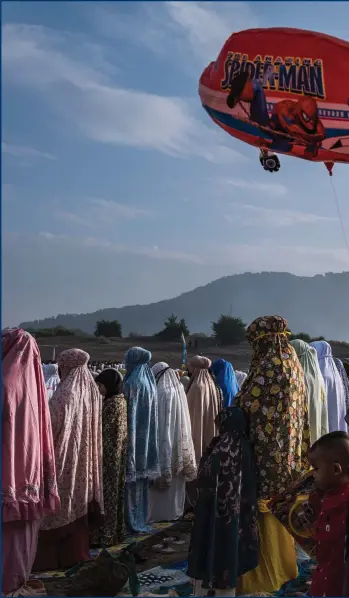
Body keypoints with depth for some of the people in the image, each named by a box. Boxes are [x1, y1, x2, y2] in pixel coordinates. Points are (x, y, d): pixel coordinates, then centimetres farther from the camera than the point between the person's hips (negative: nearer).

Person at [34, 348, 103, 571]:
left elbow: (52, 427, -15)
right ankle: (78, 552, 21)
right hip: (85, 460, 7)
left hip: (64, 460, -7)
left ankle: (54, 557, 6)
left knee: (61, 506, 0)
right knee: (79, 503, 13)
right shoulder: (92, 392, 5)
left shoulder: (64, 394, -17)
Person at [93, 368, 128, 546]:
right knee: (115, 491, 14)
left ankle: (106, 534, 6)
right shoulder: (121, 400, 11)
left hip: (109, 454, -9)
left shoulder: (112, 403, -18)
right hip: (117, 453, 9)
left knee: (107, 491, -1)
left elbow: (104, 431, -17)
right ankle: (116, 531, 22)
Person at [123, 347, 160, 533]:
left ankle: (132, 521, 3)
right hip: (147, 437, 7)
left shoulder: (131, 384, -15)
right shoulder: (150, 382, 7)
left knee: (131, 476, -1)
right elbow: (153, 417, 11)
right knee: (142, 474, 14)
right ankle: (141, 519, 21)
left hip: (134, 437, -7)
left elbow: (128, 416, -15)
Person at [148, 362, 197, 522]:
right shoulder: (178, 391, 6)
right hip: (178, 443, 7)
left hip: (163, 443, -7)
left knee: (161, 476, 0)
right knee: (174, 479, 13)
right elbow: (183, 423, 10)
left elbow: (157, 423, -13)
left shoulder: (160, 393, -14)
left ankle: (159, 512, 5)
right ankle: (174, 510, 20)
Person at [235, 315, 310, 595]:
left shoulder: (269, 366, -18)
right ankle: (284, 563, 29)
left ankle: (266, 572, 9)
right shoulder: (293, 364, 9)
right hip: (288, 448, 9)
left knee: (264, 509, 1)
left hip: (267, 448, -9)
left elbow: (247, 405, -16)